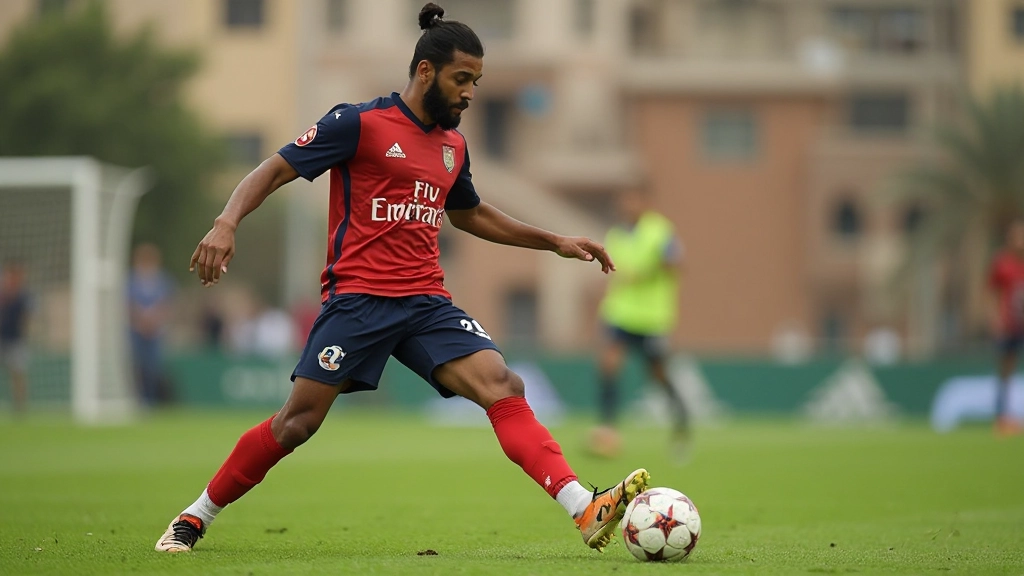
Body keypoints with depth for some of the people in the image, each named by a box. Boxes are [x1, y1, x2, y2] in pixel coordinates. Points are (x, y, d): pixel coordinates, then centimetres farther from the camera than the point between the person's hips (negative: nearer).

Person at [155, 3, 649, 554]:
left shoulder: (453, 146, 16)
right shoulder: (359, 123, -5)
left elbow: (470, 214, 35)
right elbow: (275, 170, -6)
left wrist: (555, 241, 31)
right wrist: (226, 223, -24)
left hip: (427, 302, 5)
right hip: (358, 298, -5)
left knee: (502, 386, -15)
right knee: (297, 421, -7)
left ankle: (586, 511, -27)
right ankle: (193, 519, 12)